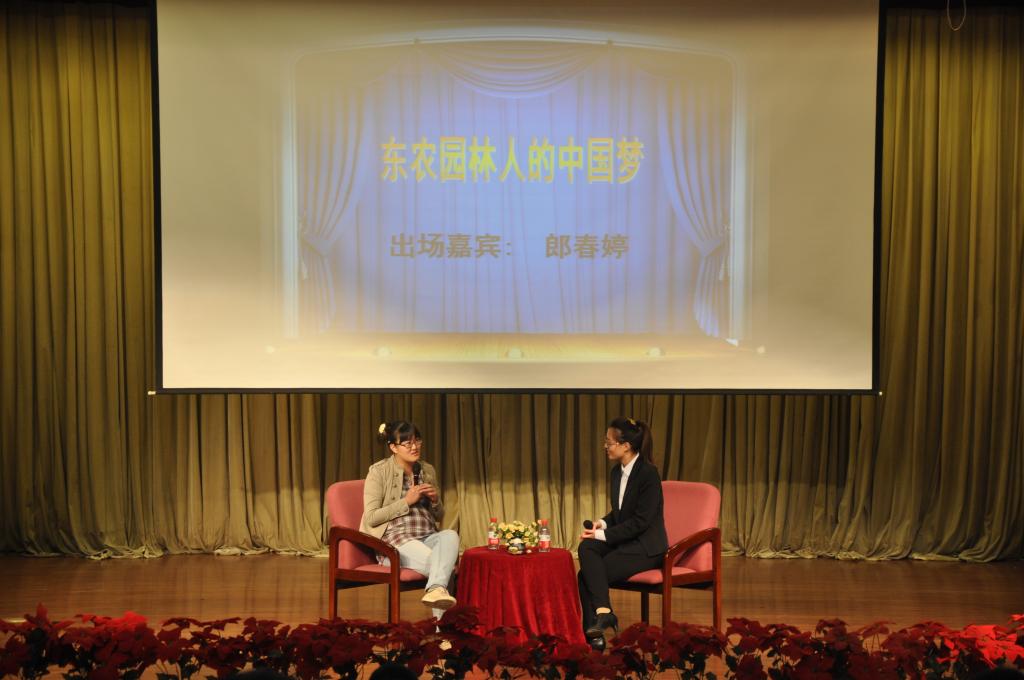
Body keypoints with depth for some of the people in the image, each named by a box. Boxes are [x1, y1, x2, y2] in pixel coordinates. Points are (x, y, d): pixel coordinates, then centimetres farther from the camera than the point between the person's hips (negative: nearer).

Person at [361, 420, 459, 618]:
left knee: (450, 535, -35)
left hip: (427, 538, 4)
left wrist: (435, 500, 0)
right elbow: (370, 518, -7)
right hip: (396, 541, -4)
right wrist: (406, 501, -12)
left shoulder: (428, 470, 15)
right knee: (444, 565, -33)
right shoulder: (379, 472, 0)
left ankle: (436, 589, -54)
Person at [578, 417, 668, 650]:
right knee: (586, 547, -23)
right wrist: (602, 524, -4)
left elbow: (641, 521, -20)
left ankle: (593, 631, -11)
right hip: (623, 541, 7)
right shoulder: (617, 472, 7)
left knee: (587, 575, -21)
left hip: (645, 547, -7)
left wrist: (603, 535, -19)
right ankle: (602, 610, -29)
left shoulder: (648, 474, -18)